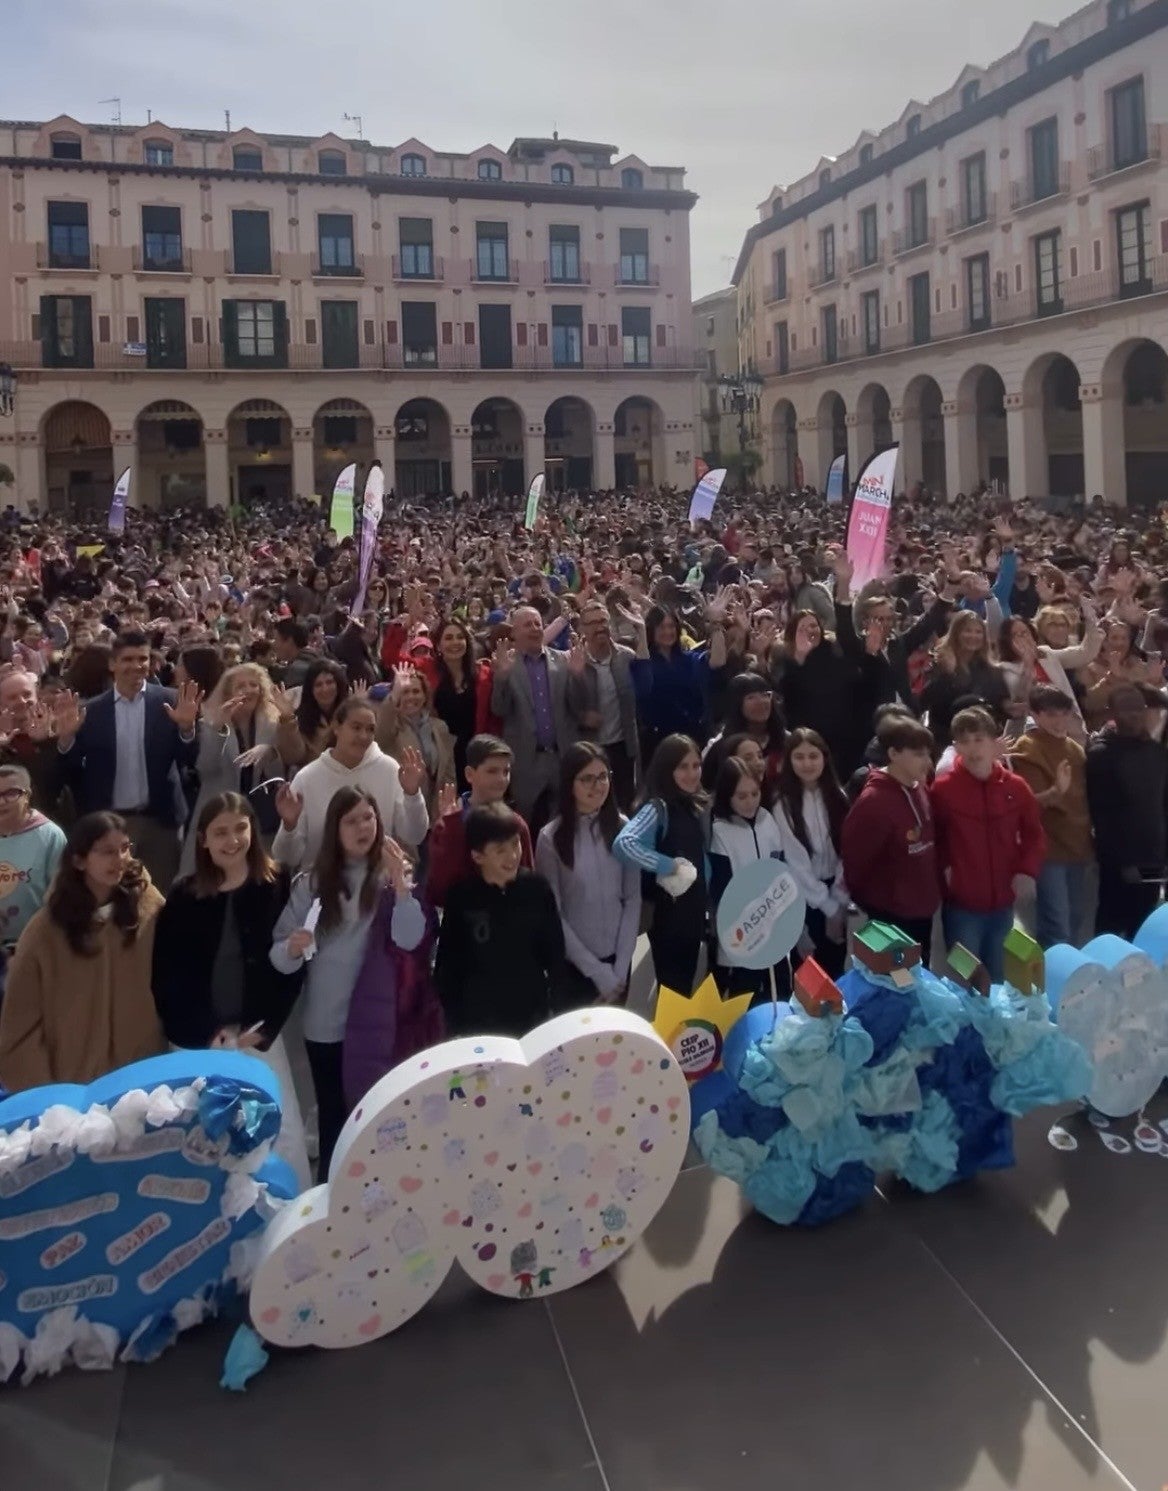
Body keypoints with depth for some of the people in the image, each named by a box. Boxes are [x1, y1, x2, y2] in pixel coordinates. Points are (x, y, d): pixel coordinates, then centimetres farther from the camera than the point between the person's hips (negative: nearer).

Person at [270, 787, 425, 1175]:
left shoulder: (393, 876, -2)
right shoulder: (311, 883, 0)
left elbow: (410, 939, -18)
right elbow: (278, 954, -2)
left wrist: (400, 884, -29)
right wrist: (292, 949, -24)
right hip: (326, 1025, 1)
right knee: (333, 1119, 10)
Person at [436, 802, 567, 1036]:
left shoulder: (537, 888, -7)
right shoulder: (461, 898, -11)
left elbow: (555, 953, 2)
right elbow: (447, 966, -5)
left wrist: (558, 1012, 2)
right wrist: (455, 1026, -5)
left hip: (533, 1018, 2)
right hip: (479, 1024, -1)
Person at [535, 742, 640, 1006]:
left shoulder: (622, 827, -3)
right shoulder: (551, 837, -12)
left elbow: (633, 899, 0)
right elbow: (553, 914, -10)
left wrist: (620, 966, -6)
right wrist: (597, 971, -10)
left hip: (617, 957, 3)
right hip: (573, 964, -3)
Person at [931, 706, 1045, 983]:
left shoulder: (1015, 787, 0)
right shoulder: (942, 788, -10)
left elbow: (1034, 834, 10)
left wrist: (1027, 871, -4)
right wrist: (943, 869, -13)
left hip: (1003, 903, 4)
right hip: (961, 905, -4)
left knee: (996, 980, 19)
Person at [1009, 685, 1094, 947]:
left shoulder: (1075, 748, 14)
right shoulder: (1025, 750, -8)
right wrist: (1055, 792, -33)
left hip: (1078, 846, 7)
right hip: (1048, 849, -7)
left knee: (1076, 926, 13)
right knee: (1056, 930, -10)